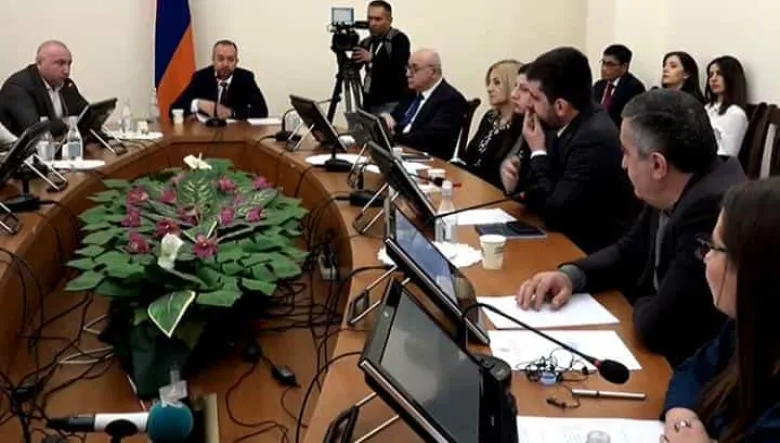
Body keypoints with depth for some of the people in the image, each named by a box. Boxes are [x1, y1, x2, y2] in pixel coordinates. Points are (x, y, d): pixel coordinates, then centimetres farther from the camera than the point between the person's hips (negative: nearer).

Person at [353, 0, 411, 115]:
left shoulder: (399, 40, -7)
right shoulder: (367, 42, 14)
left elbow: (398, 69, -20)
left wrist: (372, 58, -28)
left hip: (390, 105, -7)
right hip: (369, 103, 7)